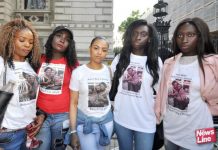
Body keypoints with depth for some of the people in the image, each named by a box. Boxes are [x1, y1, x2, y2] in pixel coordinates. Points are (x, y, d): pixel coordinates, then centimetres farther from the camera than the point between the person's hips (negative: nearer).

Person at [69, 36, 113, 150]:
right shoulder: (78, 72, -10)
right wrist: (73, 131, -7)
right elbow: (73, 103, -6)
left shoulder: (108, 71, -2)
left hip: (106, 120, 3)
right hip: (85, 121, -3)